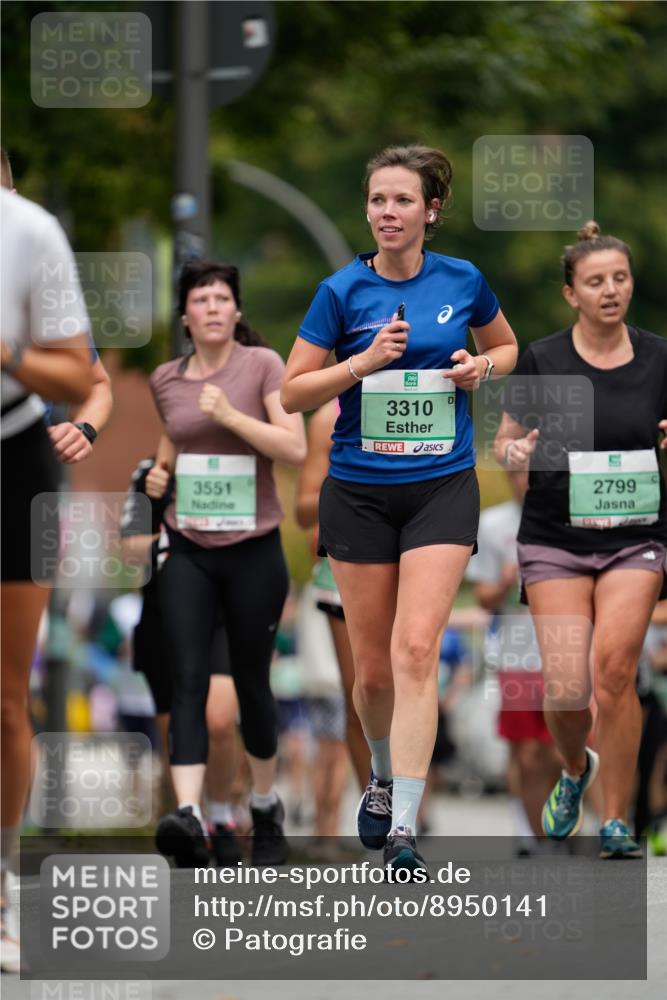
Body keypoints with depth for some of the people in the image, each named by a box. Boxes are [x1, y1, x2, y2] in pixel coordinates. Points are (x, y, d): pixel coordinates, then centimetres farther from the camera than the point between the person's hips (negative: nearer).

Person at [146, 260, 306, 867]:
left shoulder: (261, 365, -5)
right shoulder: (166, 380, 6)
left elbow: (295, 448, -13)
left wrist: (229, 414, -21)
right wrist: (160, 470, 6)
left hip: (253, 549, -2)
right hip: (188, 550, 2)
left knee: (251, 680, 9)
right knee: (189, 680, -13)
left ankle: (266, 806, 29)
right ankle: (188, 812, -26)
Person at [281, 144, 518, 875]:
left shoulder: (462, 281, 1)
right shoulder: (342, 292, -3)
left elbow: (507, 348, 19)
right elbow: (292, 392, -2)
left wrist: (482, 366, -3)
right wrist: (366, 359, -15)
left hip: (443, 489, -1)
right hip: (359, 493, 1)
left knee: (416, 650, -16)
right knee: (372, 669, 7)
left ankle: (403, 828, -19)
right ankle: (384, 778, 38)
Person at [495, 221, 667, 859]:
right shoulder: (541, 359, -1)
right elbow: (505, 440, 7)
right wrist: (515, 454, -16)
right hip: (555, 539, 0)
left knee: (614, 669, -19)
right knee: (566, 688, -10)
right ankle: (575, 770, 26)